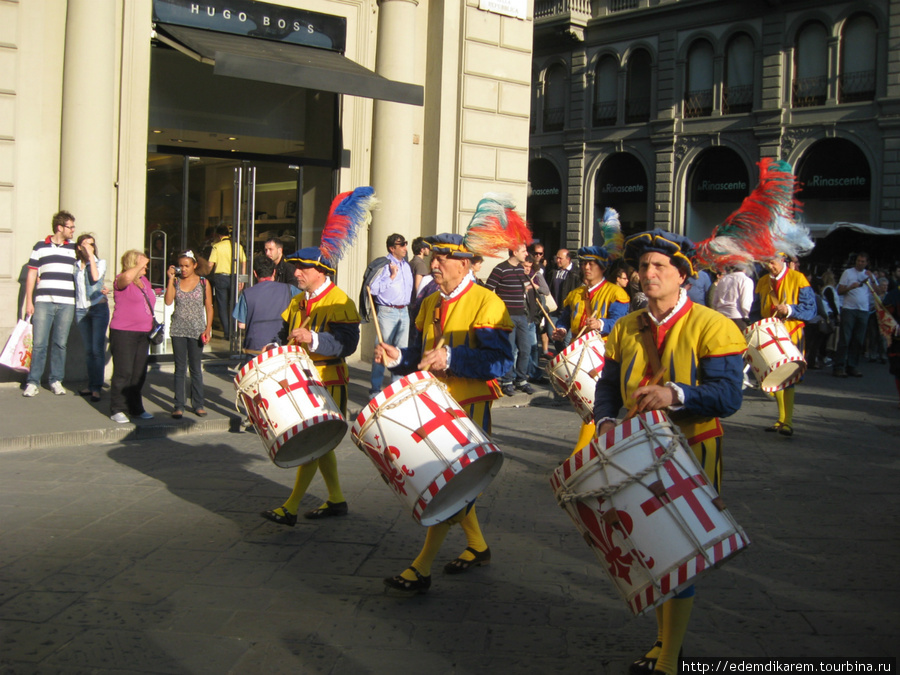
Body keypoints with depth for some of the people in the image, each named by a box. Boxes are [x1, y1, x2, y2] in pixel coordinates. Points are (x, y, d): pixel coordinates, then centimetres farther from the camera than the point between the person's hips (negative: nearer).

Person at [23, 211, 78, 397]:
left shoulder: (74, 248, 12)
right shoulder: (40, 246, 8)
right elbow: (31, 275, 8)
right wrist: (29, 301, 3)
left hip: (66, 303, 2)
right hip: (43, 302, -2)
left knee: (60, 344, 4)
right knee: (39, 343, -5)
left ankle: (56, 381, 13)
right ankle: (33, 382, 2)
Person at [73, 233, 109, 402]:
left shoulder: (100, 262, 4)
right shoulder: (75, 265, 13)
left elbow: (96, 277, -15)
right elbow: (74, 286, 16)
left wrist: (91, 256, -12)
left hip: (98, 307, -4)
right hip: (81, 310, 4)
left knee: (98, 349, -9)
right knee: (88, 350, 7)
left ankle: (96, 388, -9)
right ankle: (91, 385, 13)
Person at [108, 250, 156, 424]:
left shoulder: (144, 280, 16)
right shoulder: (121, 280, -8)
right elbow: (128, 277, -34)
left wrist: (152, 324, 19)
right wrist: (140, 265, -18)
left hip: (143, 334, 8)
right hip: (123, 333, -7)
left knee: (139, 373, 9)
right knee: (123, 372, -6)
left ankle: (136, 408, 18)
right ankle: (117, 410, 1)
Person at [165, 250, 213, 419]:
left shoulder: (203, 283, 1)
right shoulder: (176, 281, 4)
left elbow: (209, 308, 2)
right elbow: (168, 301, -10)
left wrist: (208, 329, -6)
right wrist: (171, 279, -11)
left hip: (196, 331, -1)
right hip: (178, 330, 1)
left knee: (196, 369, 6)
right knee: (180, 369, 6)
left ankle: (198, 404, 15)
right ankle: (179, 406, 9)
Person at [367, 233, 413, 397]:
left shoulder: (406, 265, 15)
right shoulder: (383, 265, -9)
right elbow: (373, 288, -17)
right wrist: (391, 276, -17)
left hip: (403, 311, 7)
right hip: (387, 311, -7)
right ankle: (374, 389, 1)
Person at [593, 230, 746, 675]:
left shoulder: (711, 327, -11)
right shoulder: (626, 328, 7)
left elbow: (727, 397, -19)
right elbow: (609, 384, 12)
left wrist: (676, 394, -35)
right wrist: (605, 420, -8)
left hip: (691, 455, -5)